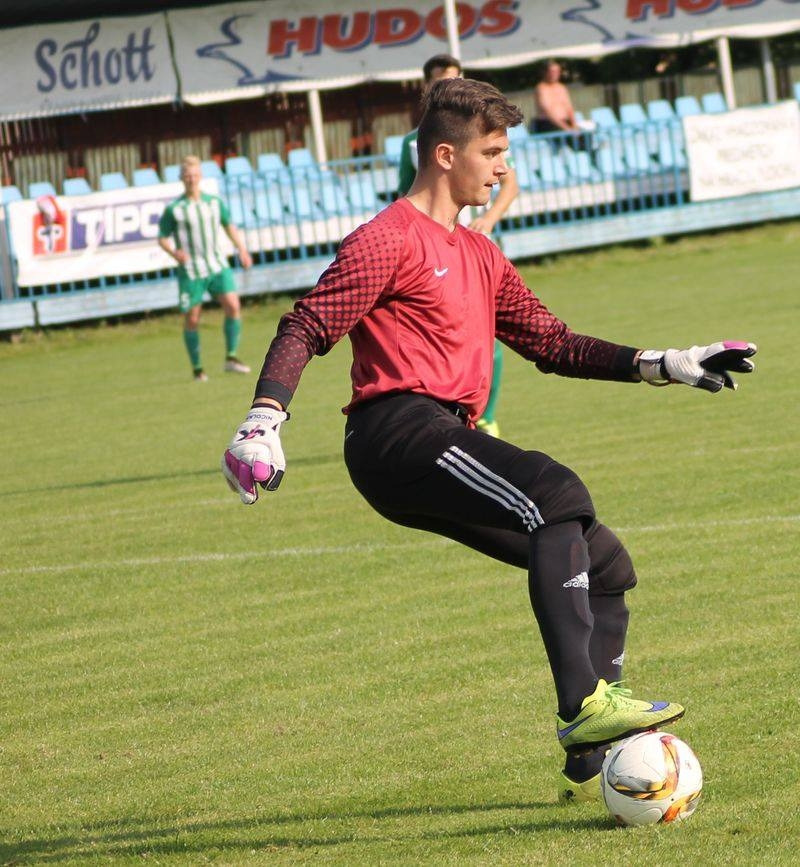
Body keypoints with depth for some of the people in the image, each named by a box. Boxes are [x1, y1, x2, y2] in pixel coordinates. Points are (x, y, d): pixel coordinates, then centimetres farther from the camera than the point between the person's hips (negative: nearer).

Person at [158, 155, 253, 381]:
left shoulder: (215, 202, 6)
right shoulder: (174, 209, -5)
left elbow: (229, 226, 20)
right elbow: (162, 238, -2)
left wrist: (241, 248, 8)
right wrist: (174, 253, -22)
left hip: (217, 267, 3)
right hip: (190, 271, -3)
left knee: (233, 306, -14)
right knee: (192, 320, 0)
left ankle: (231, 358, -4)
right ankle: (197, 369, 13)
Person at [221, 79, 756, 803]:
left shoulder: (479, 255, 26)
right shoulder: (391, 240, -2)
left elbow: (550, 343, 29)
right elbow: (306, 329, -9)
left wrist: (665, 366, 23)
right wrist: (263, 422, -24)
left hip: (443, 450, 10)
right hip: (398, 431, -10)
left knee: (606, 565, 10)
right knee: (556, 493, -30)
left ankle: (590, 767, 11)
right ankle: (584, 703, -39)